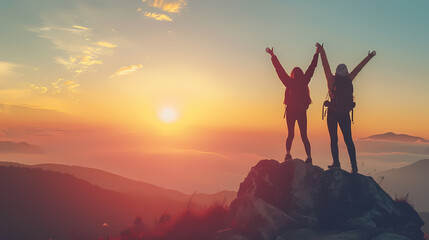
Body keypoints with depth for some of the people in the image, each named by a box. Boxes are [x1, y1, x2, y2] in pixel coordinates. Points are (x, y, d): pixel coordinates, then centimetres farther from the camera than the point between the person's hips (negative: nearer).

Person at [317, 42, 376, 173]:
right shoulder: (349, 80, 0)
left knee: (334, 138, 4)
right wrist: (369, 57, 26)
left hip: (333, 113, -3)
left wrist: (321, 50, 6)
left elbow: (326, 64, -2)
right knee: (348, 140, 6)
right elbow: (358, 68, 13)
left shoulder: (332, 80, -7)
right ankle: (354, 166, 4)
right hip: (345, 114, 3)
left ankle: (336, 162, -3)